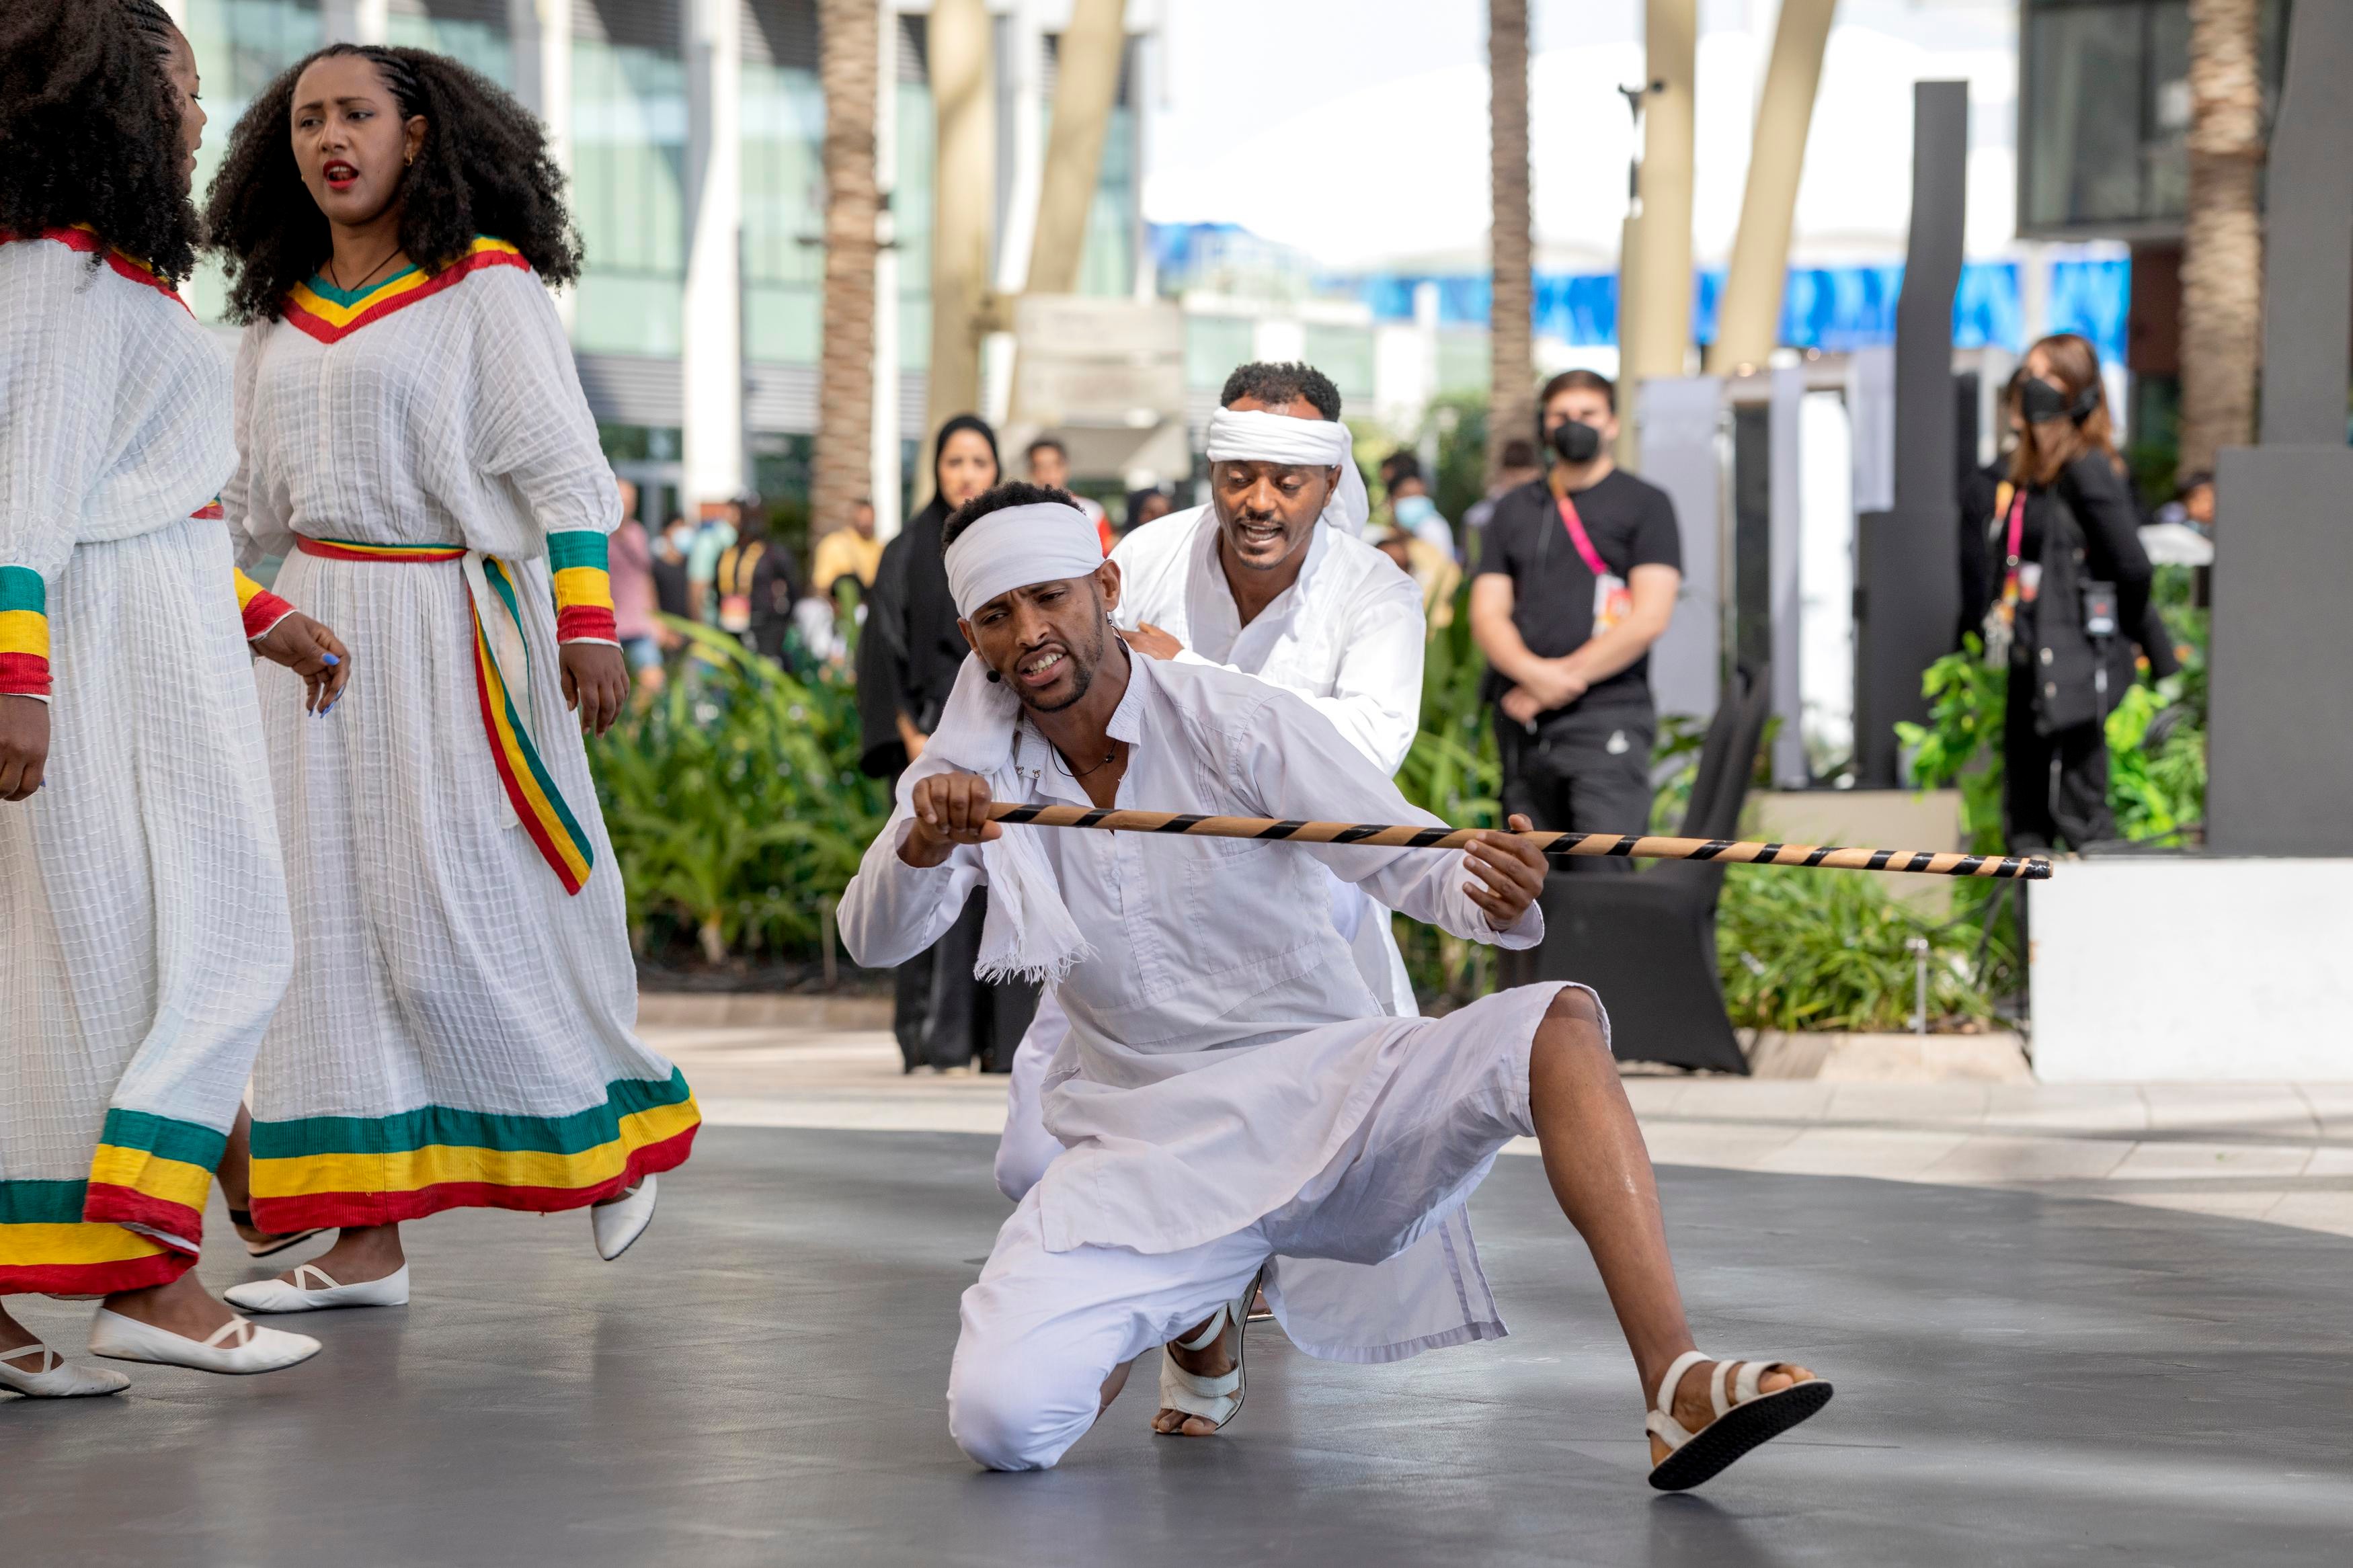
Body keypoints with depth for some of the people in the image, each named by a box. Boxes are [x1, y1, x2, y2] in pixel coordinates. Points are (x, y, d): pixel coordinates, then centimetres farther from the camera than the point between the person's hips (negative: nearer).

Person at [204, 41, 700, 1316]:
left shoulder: (484, 284, -5)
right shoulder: (279, 310, 13)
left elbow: (563, 469, -9)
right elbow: (252, 499, 21)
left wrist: (589, 625, -16)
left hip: (453, 625, -6)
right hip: (317, 626, 6)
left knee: (463, 913, -6)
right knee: (335, 920, 1)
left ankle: (623, 1123, 19)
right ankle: (365, 1238, 2)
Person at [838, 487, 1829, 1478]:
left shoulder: (1235, 722, -10)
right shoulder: (971, 766, 0)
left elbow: (1414, 861, -17)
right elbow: (874, 942, -8)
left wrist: (1496, 900, -42)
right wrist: (924, 842, -31)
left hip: (1324, 1093, -2)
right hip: (1145, 1154, 2)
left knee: (1559, 1027, -29)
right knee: (996, 1422, -20)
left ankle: (1677, 1390, -37)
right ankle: (1196, 1324, 14)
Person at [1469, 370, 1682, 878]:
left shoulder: (1645, 505, 5)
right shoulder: (1515, 510, 18)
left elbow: (1649, 617, -5)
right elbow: (1486, 612, 10)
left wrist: (1562, 680, -9)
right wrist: (1533, 672, -11)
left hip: (1606, 718, -5)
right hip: (1522, 726, 5)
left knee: (1604, 880, -16)